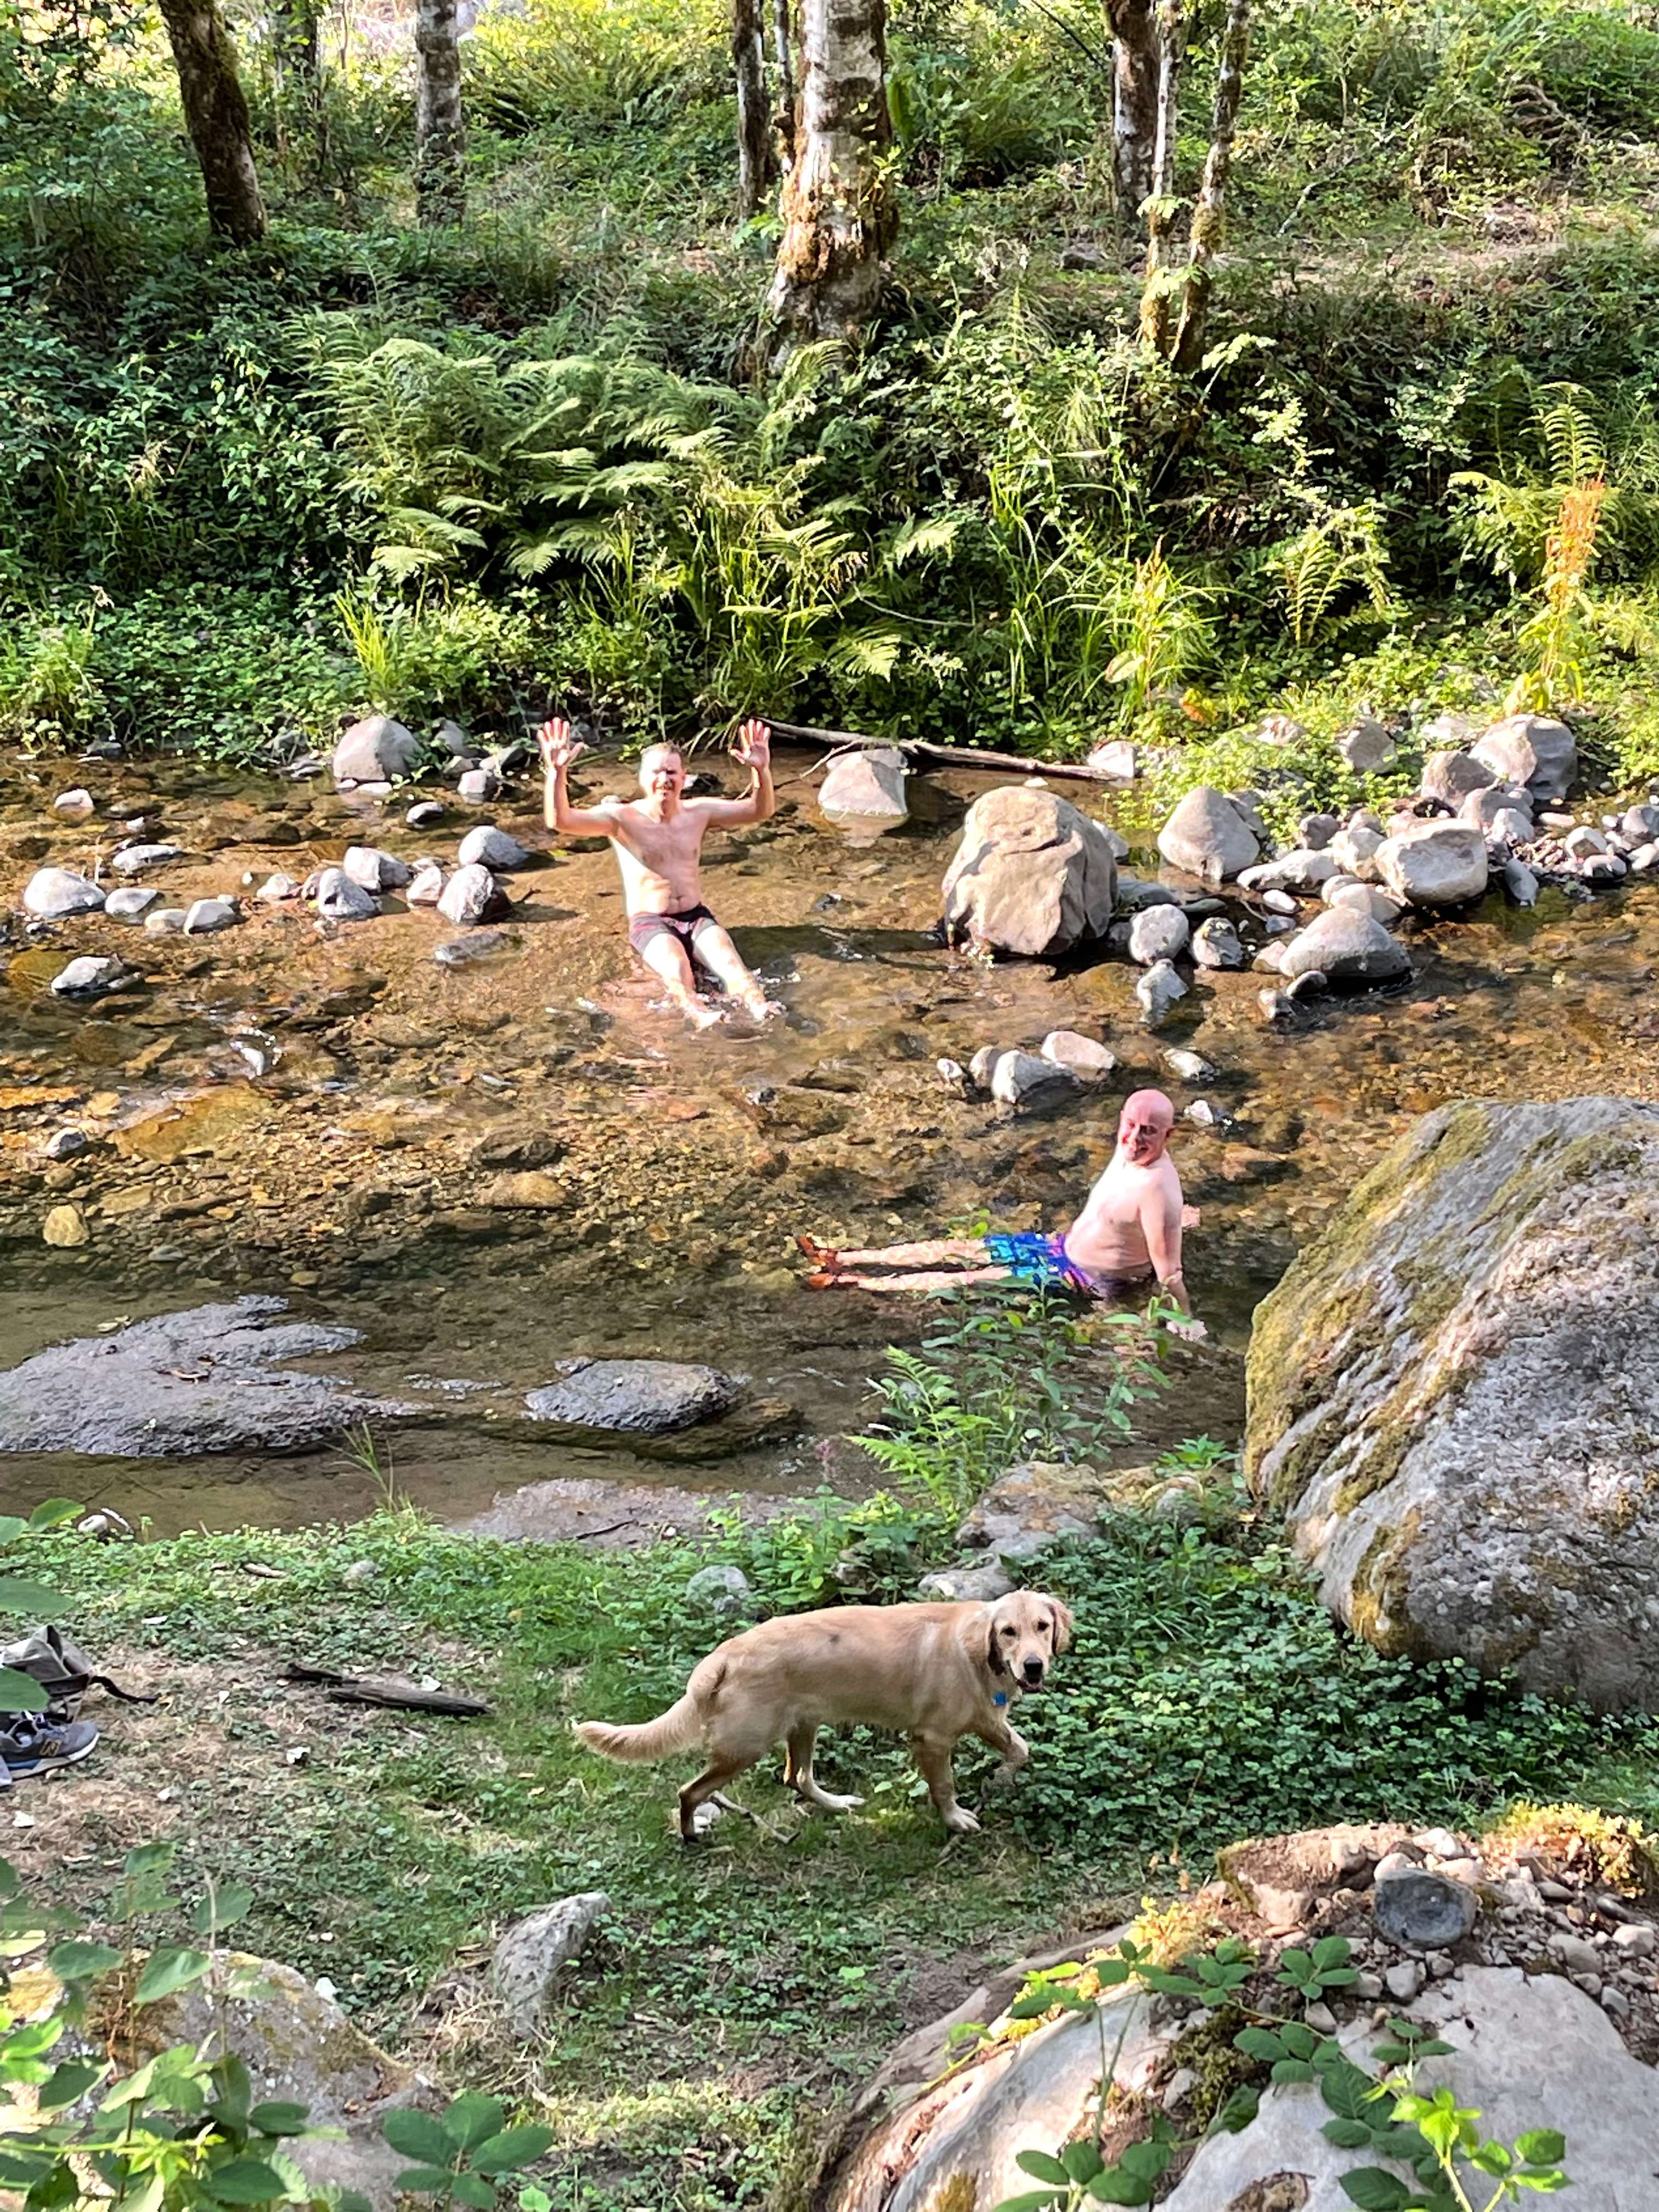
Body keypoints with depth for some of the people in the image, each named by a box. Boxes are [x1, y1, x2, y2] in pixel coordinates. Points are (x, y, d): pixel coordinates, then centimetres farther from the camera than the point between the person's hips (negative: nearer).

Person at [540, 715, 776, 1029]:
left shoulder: (698, 812, 6)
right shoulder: (622, 817, -6)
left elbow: (760, 810, 3)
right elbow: (560, 821, -19)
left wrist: (761, 770, -17)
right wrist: (557, 771, -37)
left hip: (696, 917, 4)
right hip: (649, 923, -3)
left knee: (729, 960, -29)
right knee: (677, 969, -36)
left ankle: (760, 1010, -53)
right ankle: (701, 1016, -63)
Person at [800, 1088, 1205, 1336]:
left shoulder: (1157, 1189, -35)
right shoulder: (1131, 1150, -8)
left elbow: (1168, 1270, -31)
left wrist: (1186, 1322, -26)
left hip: (1088, 1278, -8)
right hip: (1064, 1244, 9)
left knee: (969, 1278, -8)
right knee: (955, 1249, 8)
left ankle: (852, 1283, 1)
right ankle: (839, 1260, 15)